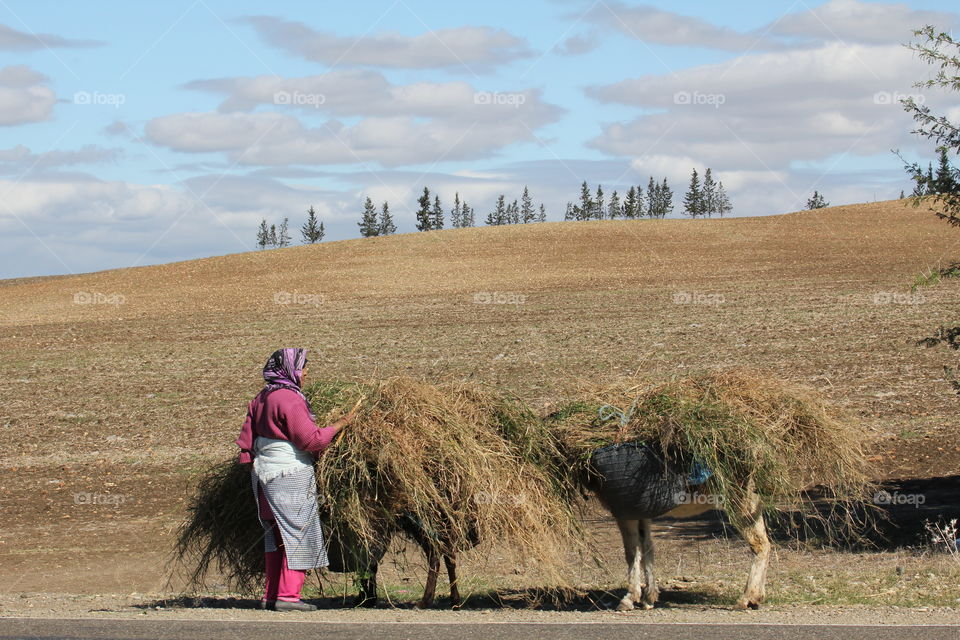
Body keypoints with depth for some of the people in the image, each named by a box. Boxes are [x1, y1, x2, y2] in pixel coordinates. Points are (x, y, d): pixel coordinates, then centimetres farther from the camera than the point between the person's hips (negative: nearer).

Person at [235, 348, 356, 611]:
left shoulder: (260, 399, 12)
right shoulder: (289, 400, -16)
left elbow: (246, 440, 16)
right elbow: (311, 439, -19)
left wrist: (252, 466, 22)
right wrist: (341, 424, -9)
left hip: (263, 473, 9)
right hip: (291, 475, -9)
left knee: (276, 536, 14)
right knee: (298, 533, -4)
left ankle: (270, 595, 15)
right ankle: (288, 594, -8)